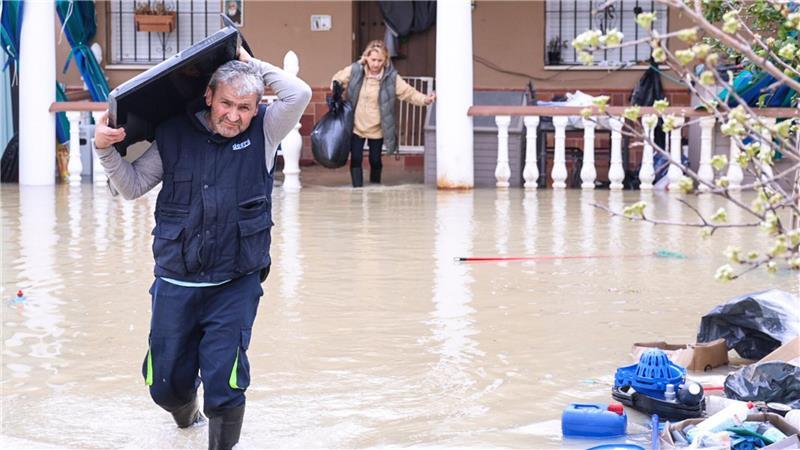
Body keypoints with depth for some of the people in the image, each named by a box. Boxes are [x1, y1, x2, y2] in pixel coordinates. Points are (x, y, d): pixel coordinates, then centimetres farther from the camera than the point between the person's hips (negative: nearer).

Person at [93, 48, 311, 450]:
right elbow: (131, 187, 8)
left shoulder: (263, 133, 0)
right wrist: (105, 150, -8)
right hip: (176, 283, 2)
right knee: (165, 383, 12)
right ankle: (185, 411, 48)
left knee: (225, 384, -10)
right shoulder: (174, 136, 1)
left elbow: (299, 94, -15)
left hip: (236, 285, -2)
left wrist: (249, 62, -7)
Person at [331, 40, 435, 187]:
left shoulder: (391, 77, -14)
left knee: (375, 160, 10)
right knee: (356, 159, -2)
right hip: (356, 125, 0)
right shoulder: (355, 70, -10)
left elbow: (409, 92, -14)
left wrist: (425, 99, -31)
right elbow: (337, 80, 7)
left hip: (377, 129, 0)